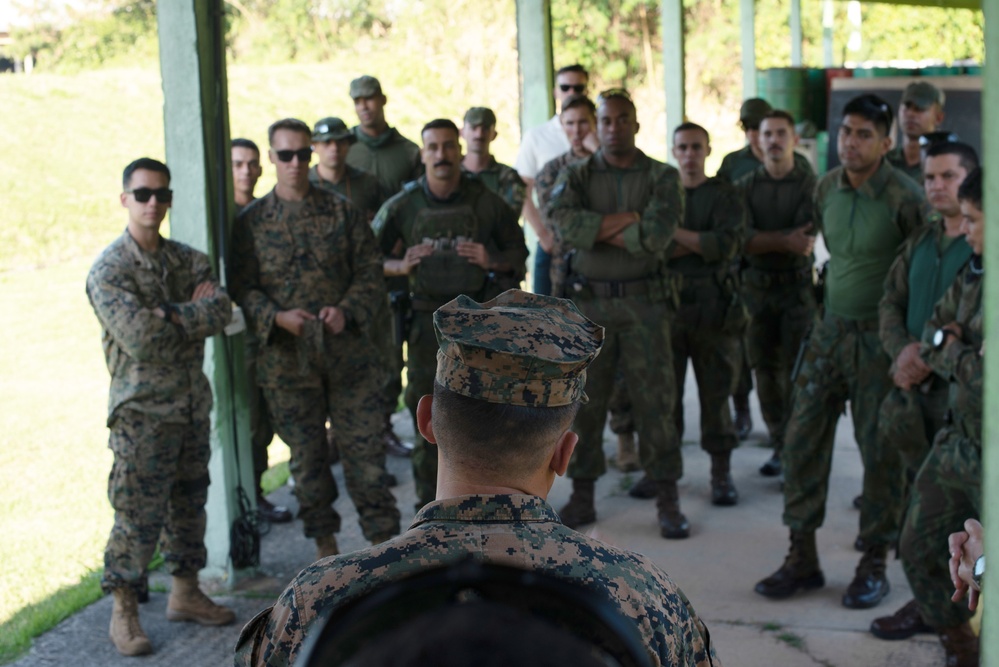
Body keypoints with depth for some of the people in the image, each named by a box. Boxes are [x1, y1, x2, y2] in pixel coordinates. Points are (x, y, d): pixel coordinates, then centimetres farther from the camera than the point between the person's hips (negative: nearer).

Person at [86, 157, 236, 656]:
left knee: (189, 503, 15)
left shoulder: (190, 260, 9)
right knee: (139, 513, -3)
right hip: (142, 412, -6)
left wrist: (169, 316, -18)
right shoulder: (109, 269, -10)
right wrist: (195, 312, -10)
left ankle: (185, 594, 29)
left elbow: (221, 312, -6)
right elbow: (140, 337, -22)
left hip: (193, 404, 6)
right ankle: (124, 613, 9)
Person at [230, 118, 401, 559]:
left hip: (348, 352, 0)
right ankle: (325, 543, 22)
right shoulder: (252, 221, 5)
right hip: (287, 357, 0)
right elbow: (242, 287, 2)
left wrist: (347, 311, -13)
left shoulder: (342, 212, 6)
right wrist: (277, 316, -16)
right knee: (305, 454, 8)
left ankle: (383, 536, 10)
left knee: (364, 444, -1)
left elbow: (371, 271, 4)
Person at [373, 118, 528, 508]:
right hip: (426, 320, 0)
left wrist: (492, 261, -10)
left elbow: (518, 251, 9)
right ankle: (429, 502, 14)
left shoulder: (485, 201, 0)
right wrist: (399, 267, -13)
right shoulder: (403, 206, -2)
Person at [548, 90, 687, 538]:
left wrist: (597, 230, -10)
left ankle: (668, 502, 8)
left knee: (654, 400, -1)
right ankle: (582, 497, 17)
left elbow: (656, 236, -17)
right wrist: (624, 221, -18)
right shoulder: (576, 175, 5)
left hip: (644, 302, -1)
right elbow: (562, 220, -16)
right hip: (589, 301, 2)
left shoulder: (662, 177, 1)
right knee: (584, 400, 6)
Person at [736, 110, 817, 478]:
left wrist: (762, 240, -15)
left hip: (797, 286, -3)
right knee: (764, 370, 5)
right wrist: (785, 241, -17)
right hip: (757, 286, 3)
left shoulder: (809, 184, -1)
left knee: (796, 371, -6)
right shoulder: (745, 186, 6)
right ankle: (779, 445, 15)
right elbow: (743, 239, -8)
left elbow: (806, 241, -13)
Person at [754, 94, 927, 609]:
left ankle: (874, 563, 16)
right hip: (829, 330, 6)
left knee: (880, 450, 2)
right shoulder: (826, 188, 4)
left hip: (879, 336, -6)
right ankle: (802, 557, 15)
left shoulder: (904, 198, -15)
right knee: (802, 440, 4)